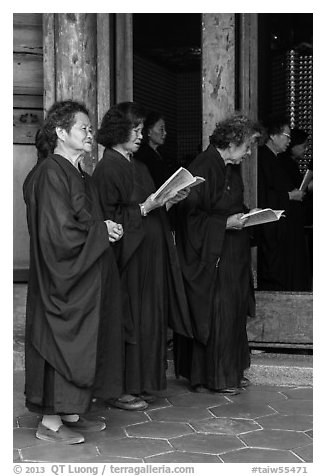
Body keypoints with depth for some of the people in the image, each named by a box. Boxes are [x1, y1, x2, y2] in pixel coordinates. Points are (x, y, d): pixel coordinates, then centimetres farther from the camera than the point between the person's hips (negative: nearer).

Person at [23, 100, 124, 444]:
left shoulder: (76, 173, 13)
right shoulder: (50, 174, -17)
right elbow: (60, 230, -23)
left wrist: (107, 229, 2)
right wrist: (102, 229, -12)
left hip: (85, 278, 10)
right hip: (64, 277, -9)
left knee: (80, 344, 13)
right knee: (63, 342, -2)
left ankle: (70, 413, 23)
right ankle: (50, 422, 9)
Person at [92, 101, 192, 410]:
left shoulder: (137, 167, 14)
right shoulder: (107, 169, -12)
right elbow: (109, 219, -16)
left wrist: (167, 201, 3)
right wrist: (145, 207, -20)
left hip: (149, 256, 9)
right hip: (126, 258, -9)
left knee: (149, 319, 11)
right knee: (128, 319, -3)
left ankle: (139, 384, 21)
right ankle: (120, 389, 8)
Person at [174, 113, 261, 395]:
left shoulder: (231, 168, 10)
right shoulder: (203, 168, -18)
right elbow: (190, 214, -19)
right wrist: (225, 223, -23)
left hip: (233, 255, 9)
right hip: (211, 254, -9)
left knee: (234, 311, 13)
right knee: (214, 313, -2)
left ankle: (231, 370, 24)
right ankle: (212, 377, 10)